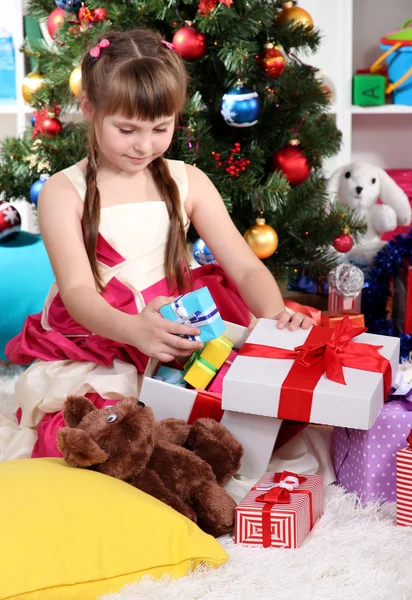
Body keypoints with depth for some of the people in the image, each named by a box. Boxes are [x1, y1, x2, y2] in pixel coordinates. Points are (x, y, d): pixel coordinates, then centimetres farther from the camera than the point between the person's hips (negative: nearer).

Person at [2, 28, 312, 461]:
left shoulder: (188, 182, 8)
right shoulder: (63, 193, -2)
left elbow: (245, 267, 3)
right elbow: (77, 289, -14)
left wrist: (275, 313, -21)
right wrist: (134, 329, -37)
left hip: (179, 337, 3)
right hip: (91, 349, -2)